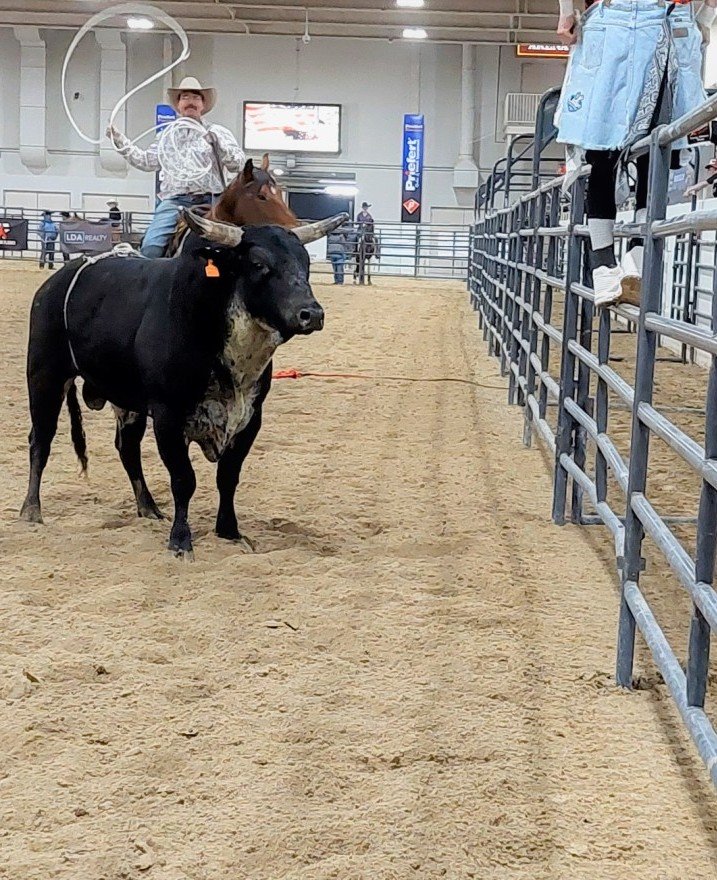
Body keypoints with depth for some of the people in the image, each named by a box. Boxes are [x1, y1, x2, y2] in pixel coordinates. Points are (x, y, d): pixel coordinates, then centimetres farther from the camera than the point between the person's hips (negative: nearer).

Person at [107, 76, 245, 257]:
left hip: (208, 200, -2)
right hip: (174, 201, 2)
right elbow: (147, 162, 24)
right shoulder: (168, 133, 23)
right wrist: (120, 142, 19)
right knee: (151, 247, -19)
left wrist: (218, 144, -11)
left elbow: (238, 164, 4)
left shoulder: (218, 133, 13)